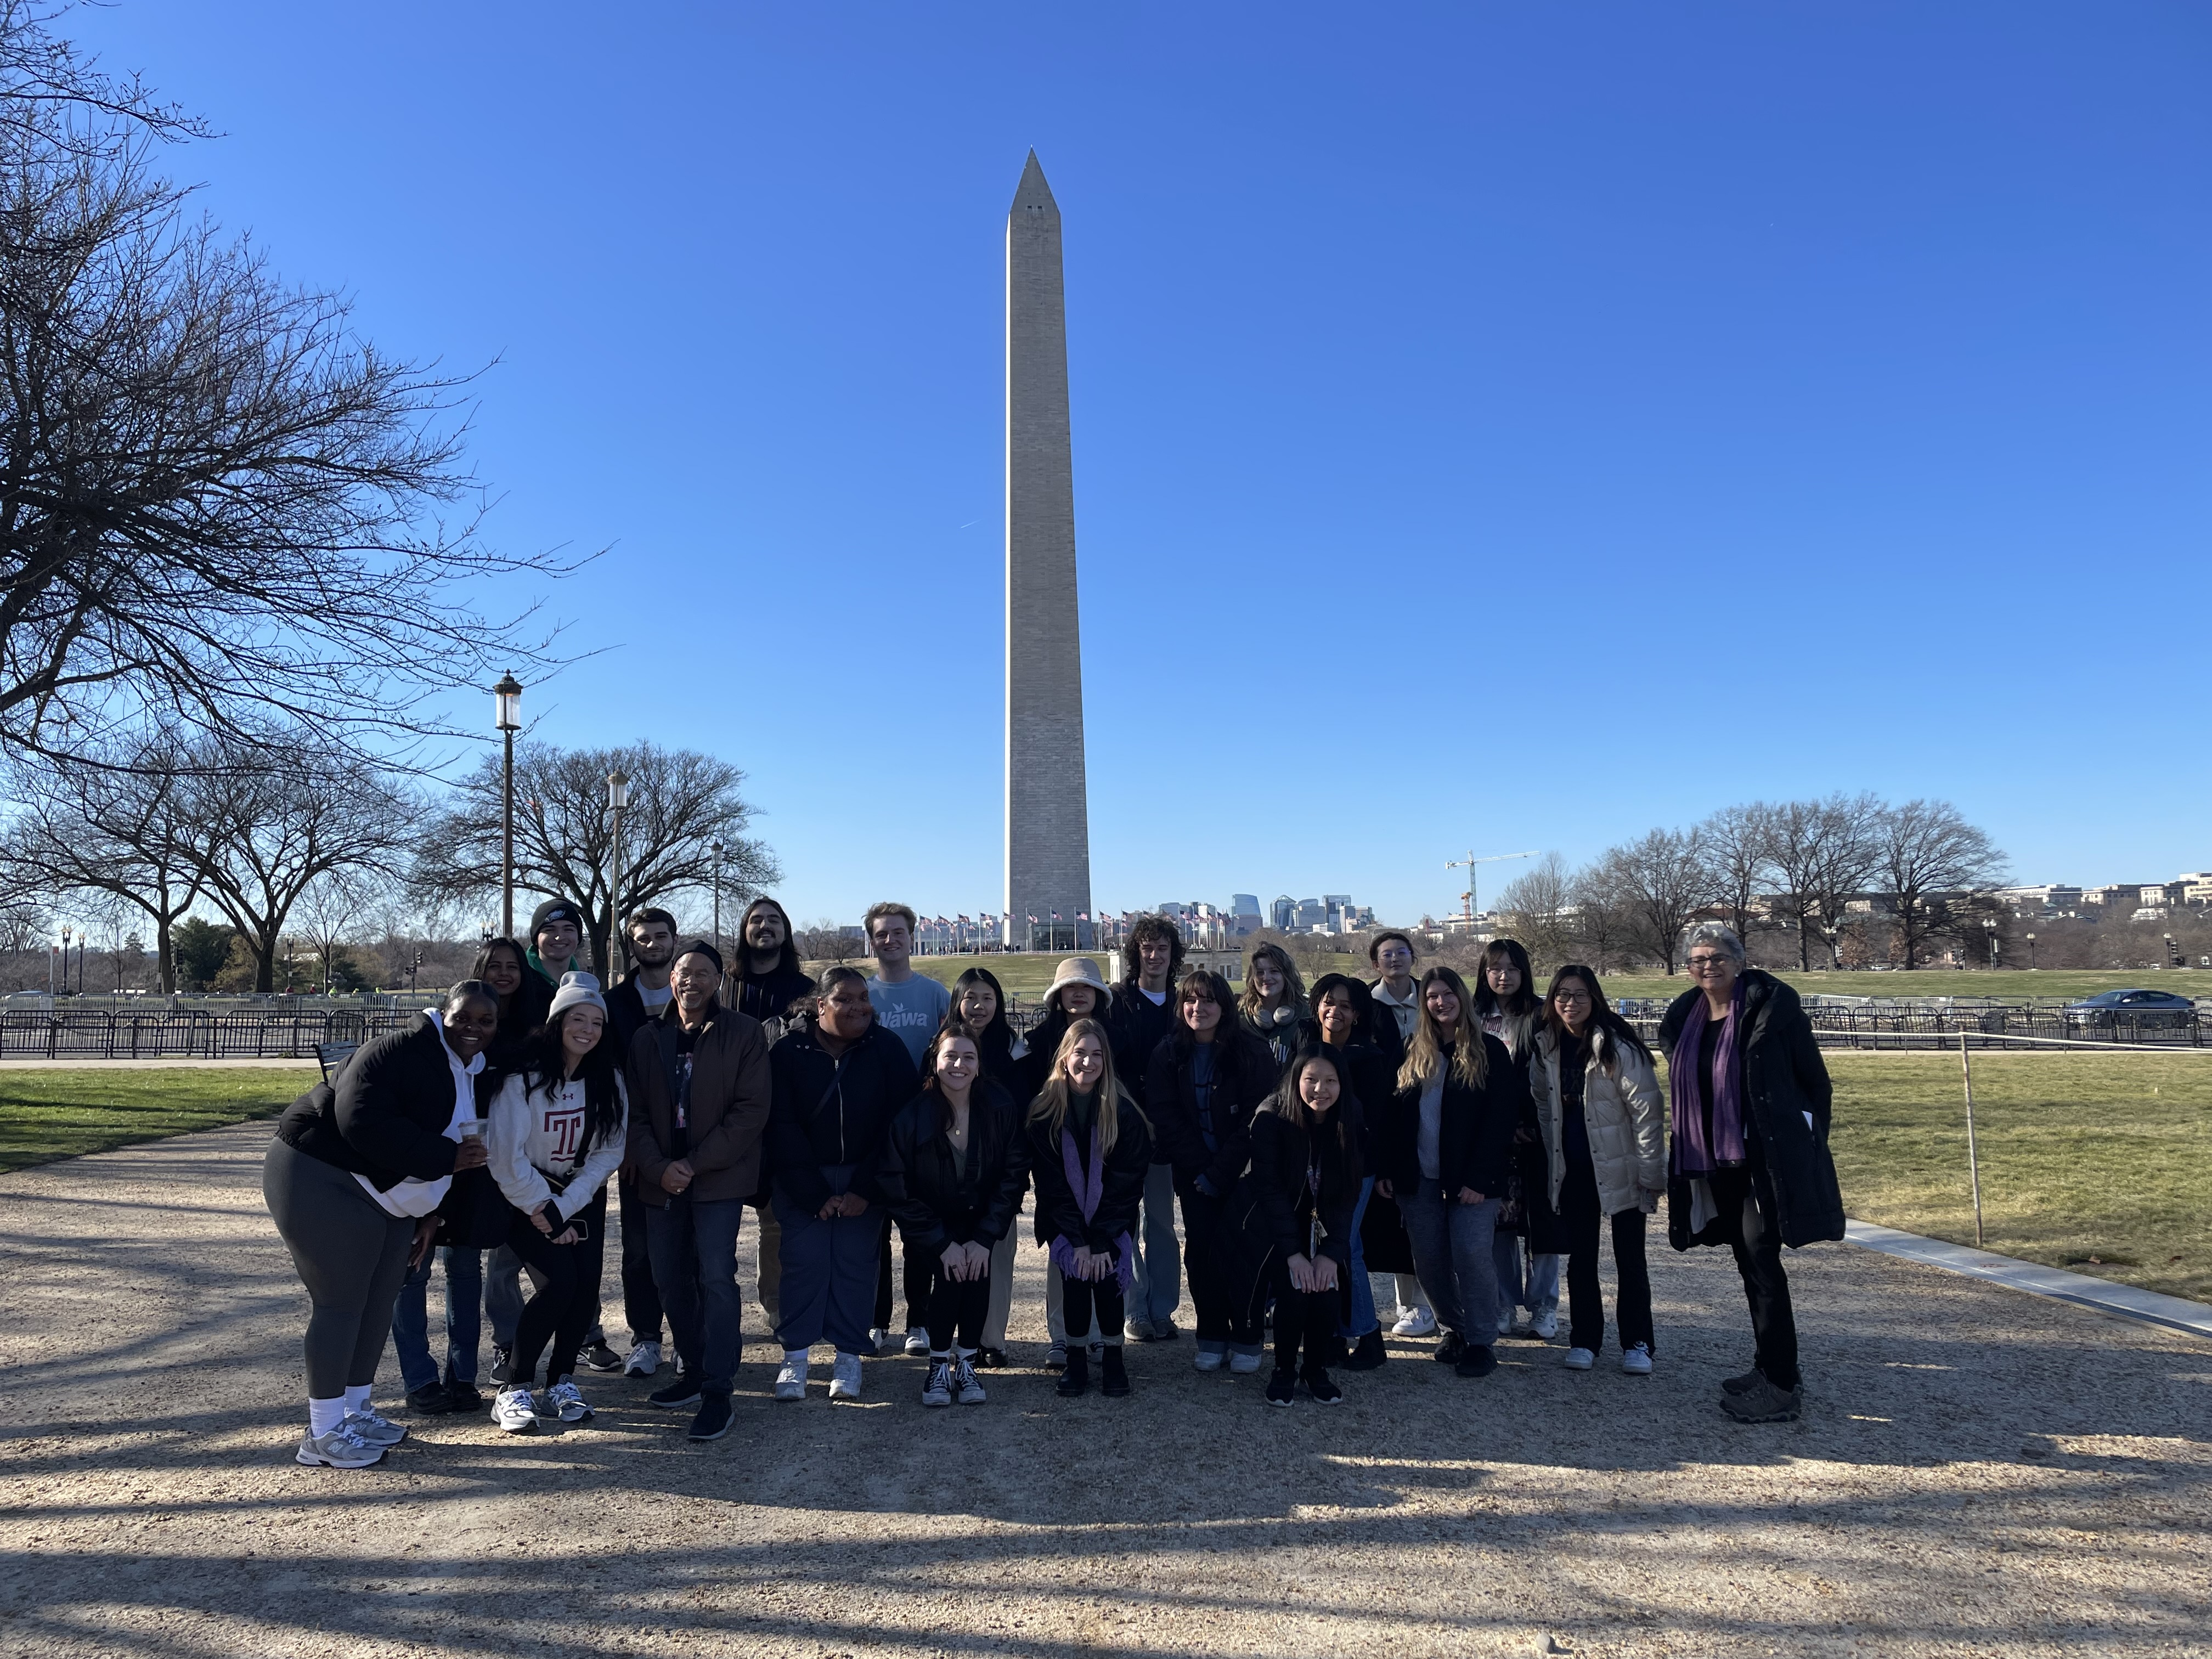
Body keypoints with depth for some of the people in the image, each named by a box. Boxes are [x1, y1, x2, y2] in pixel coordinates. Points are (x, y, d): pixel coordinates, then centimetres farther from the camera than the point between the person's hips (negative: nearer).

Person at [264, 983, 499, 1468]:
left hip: (385, 1196, 9)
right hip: (321, 1180, -9)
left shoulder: (473, 1075, 8)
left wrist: (431, 1213, 9)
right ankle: (323, 1432, 5)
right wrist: (446, 1156, -28)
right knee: (341, 1302, -6)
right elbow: (363, 1122, -32)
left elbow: (460, 1145, 16)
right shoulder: (400, 1052, -22)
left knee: (379, 1302, 13)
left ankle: (355, 1409, 29)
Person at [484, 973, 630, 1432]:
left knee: (587, 1283, -12)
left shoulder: (609, 1081, -7)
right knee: (560, 1279, -20)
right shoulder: (524, 1076, -19)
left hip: (582, 1195, 4)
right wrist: (542, 1210, -14)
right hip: (525, 1196, -4)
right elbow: (505, 1153, -18)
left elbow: (610, 1152, -8)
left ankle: (561, 1382, 8)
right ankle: (515, 1389, -5)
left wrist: (563, 1210, -15)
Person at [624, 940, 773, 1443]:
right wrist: (658, 1168, -11)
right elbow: (637, 1114, 6)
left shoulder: (743, 1034, -4)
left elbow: (751, 1112, -9)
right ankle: (694, 1371, 27)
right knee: (670, 1279, 10)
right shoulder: (647, 1039, 9)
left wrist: (694, 1164, -14)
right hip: (661, 1179, 5)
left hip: (720, 1175, -4)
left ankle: (717, 1391, -4)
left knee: (715, 1275, -12)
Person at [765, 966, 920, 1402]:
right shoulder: (788, 1051, -9)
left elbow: (899, 1121, -9)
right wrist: (815, 1195, -13)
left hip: (863, 1177, 0)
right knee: (804, 1260, -6)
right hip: (801, 1179, 0)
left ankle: (849, 1357, 7)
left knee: (855, 1262, -3)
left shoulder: (887, 1049, -8)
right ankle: (795, 1357, 6)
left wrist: (865, 1189, -13)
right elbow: (782, 1127, -9)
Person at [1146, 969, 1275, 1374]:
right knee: (1201, 1252, 1)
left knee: (1237, 1250, -5)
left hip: (1242, 1171, -2)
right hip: (1194, 1174, 3)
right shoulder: (1167, 1055, 0)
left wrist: (1218, 1173, -15)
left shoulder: (1253, 1053, -9)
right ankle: (1211, 1339, 14)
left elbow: (1257, 1121, -12)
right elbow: (1166, 1118, -4)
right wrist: (1198, 1170, -13)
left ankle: (1246, 1339, 9)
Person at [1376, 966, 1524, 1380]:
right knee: (1428, 1259, 6)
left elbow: (1500, 1119, -7)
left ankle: (1480, 1342, 5)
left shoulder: (1490, 1052, -1)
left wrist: (1479, 1178, -14)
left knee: (1471, 1253, -9)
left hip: (1469, 1179, -4)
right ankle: (1453, 1329, 24)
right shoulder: (1414, 1053, 10)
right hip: (1418, 1177, 4)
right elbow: (1393, 1113, 9)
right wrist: (1386, 1169, 2)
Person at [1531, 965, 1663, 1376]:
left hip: (1619, 1168, -4)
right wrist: (1551, 1164, 7)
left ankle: (1637, 1343, 16)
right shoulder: (1546, 1046, 2)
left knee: (1630, 1258, 4)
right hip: (1572, 1170, 4)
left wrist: (1651, 1173, -15)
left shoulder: (1617, 1045, -15)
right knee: (1580, 1257, 11)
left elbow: (1646, 1110, -15)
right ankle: (1584, 1339, 21)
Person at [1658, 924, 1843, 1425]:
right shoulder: (1683, 1018, 8)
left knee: (1761, 1256, -9)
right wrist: (1687, 1149, 16)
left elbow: (1815, 1078, -5)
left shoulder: (1771, 1004, -10)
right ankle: (1770, 1368, 25)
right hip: (1715, 1159, 7)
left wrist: (1812, 1138, -7)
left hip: (1767, 1154, -7)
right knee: (1748, 1261, 14)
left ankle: (1782, 1386, -2)